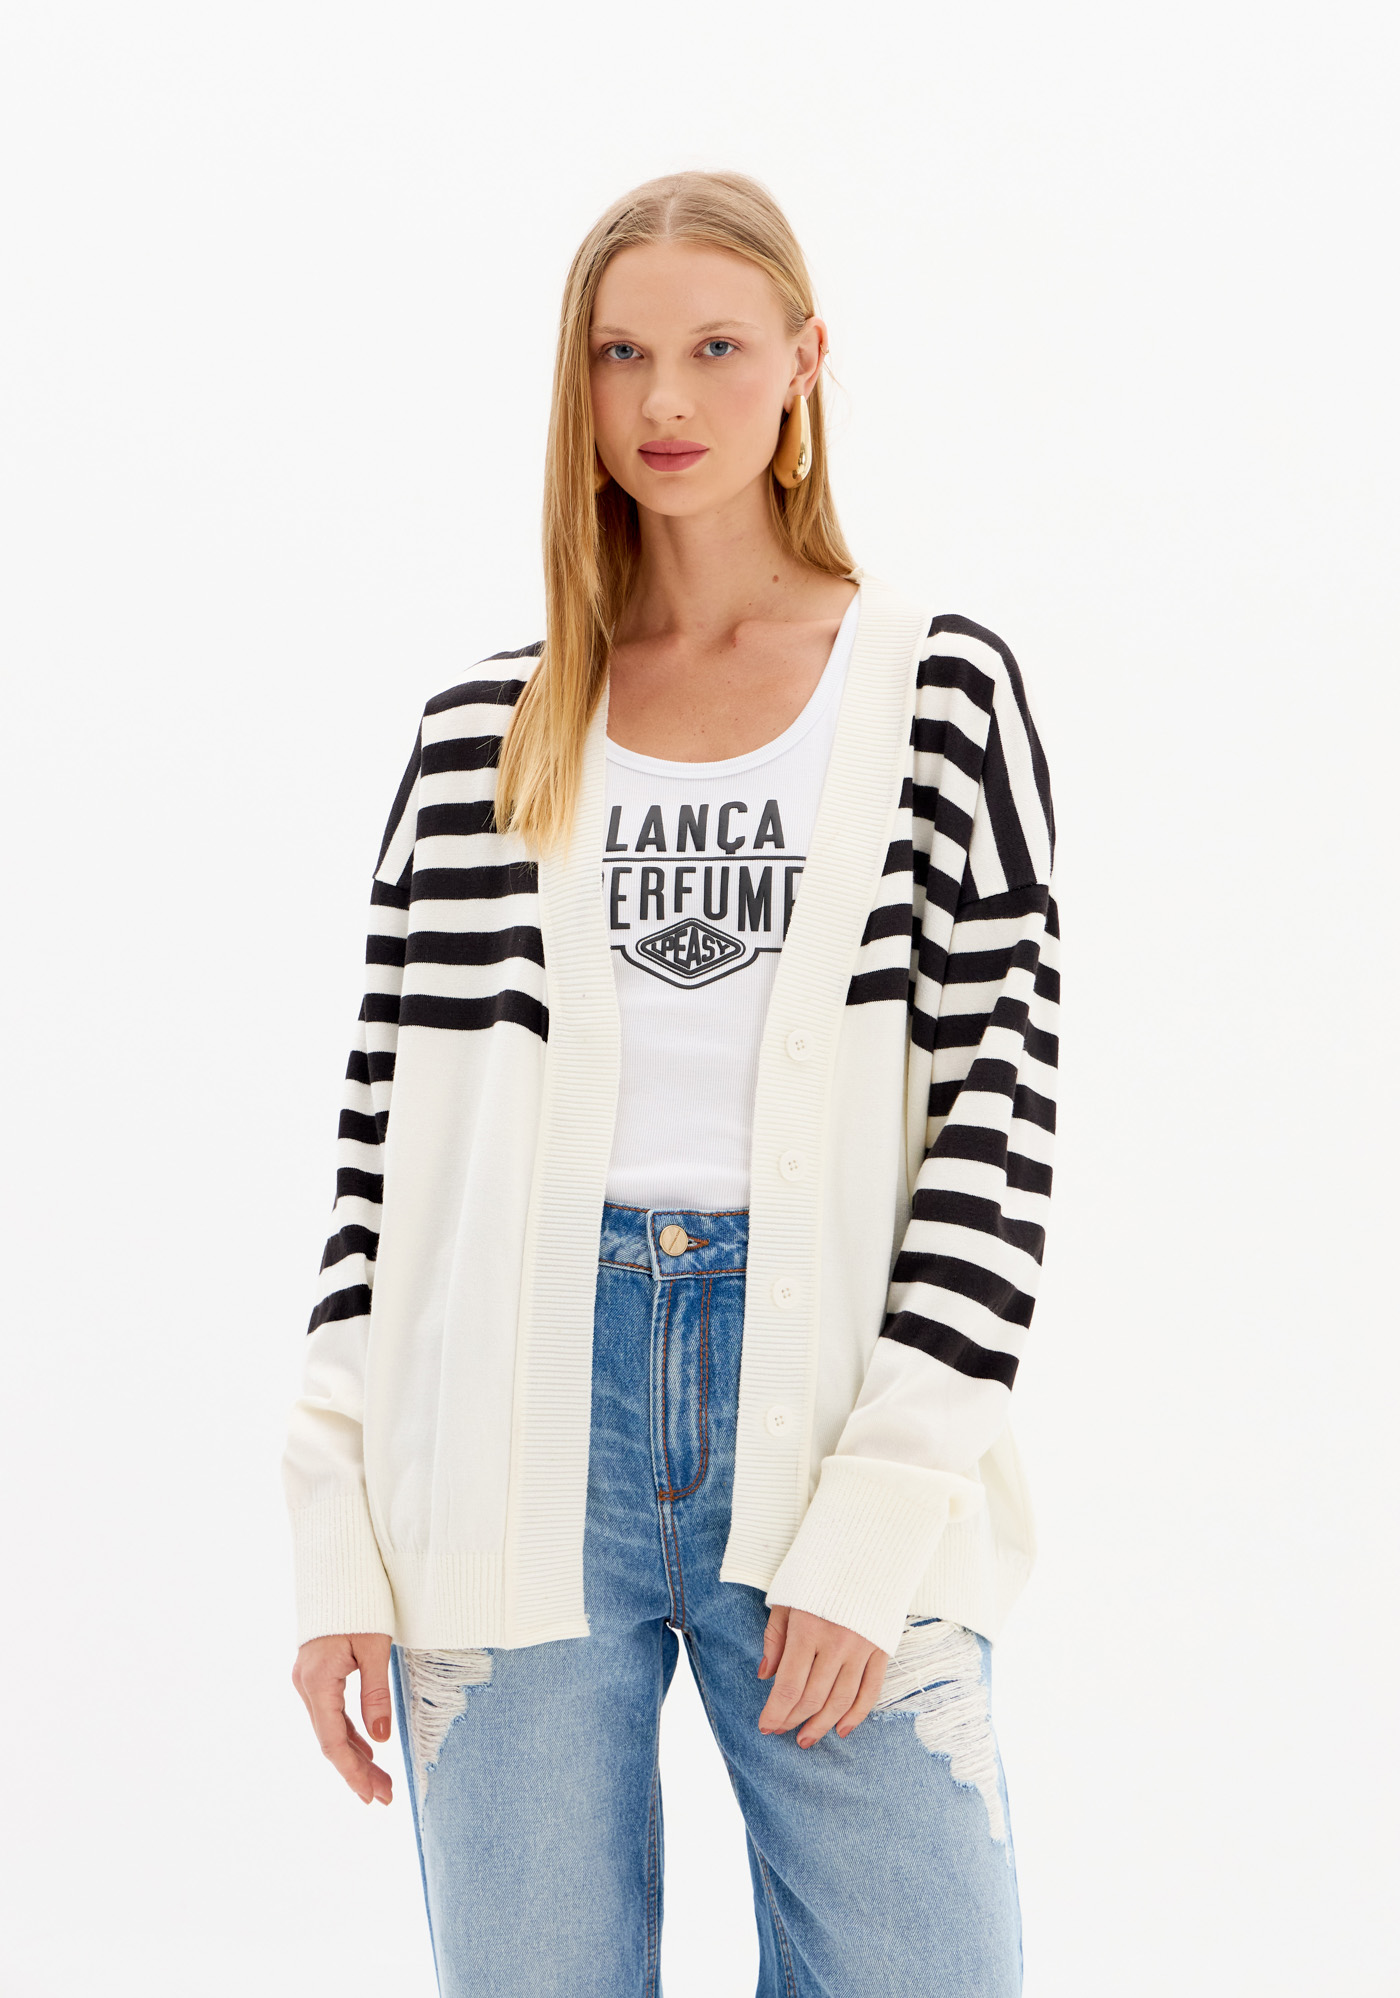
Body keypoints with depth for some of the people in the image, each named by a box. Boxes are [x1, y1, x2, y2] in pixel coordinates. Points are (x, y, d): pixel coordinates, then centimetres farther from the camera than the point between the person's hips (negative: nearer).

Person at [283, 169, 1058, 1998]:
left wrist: (876, 1523, -8)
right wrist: (338, 1535, 1)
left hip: (829, 1407, -1)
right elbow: (390, 1112, 8)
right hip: (521, 1425, 1)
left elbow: (1001, 1106, 0)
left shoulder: (944, 693, 5)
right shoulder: (484, 732, 9)